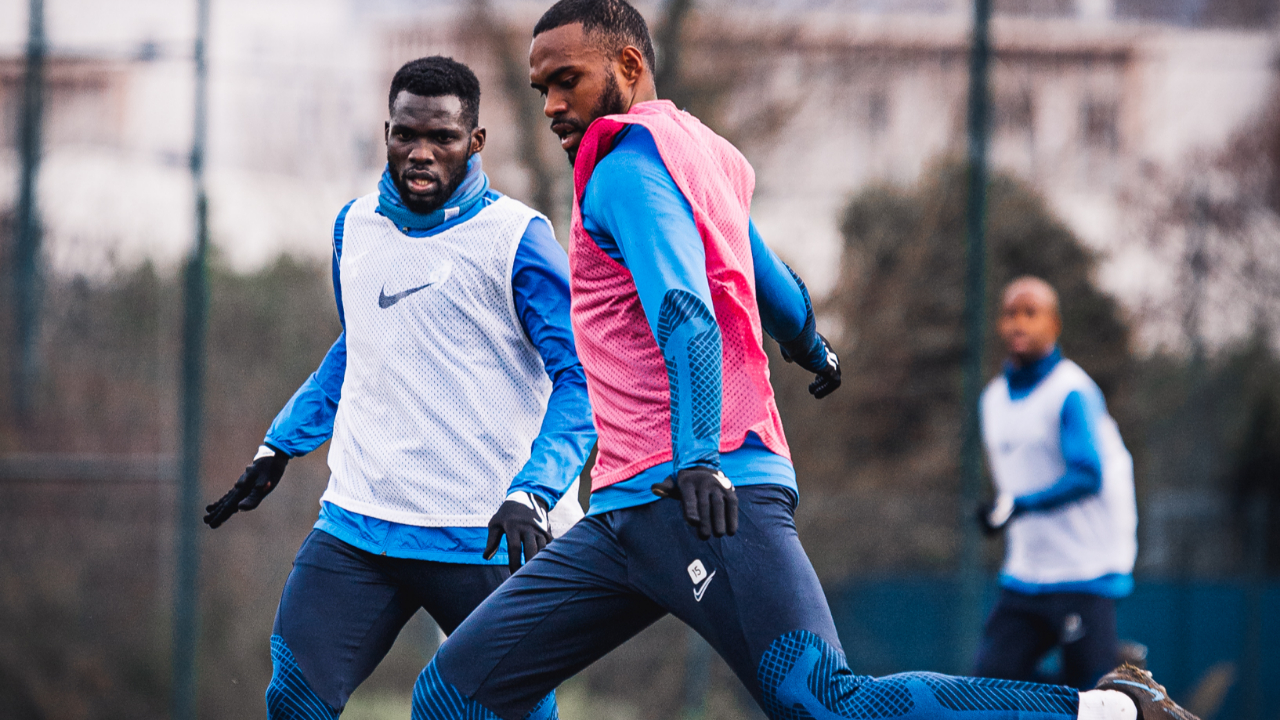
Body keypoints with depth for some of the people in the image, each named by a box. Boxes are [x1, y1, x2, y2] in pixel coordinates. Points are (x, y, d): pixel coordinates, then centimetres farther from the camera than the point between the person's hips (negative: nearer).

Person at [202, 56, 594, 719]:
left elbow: (582, 376, -12)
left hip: (484, 539, -4)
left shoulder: (515, 239, -7)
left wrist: (532, 494, -24)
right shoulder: (354, 226, 12)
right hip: (358, 524, 4)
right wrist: (278, 448, 24)